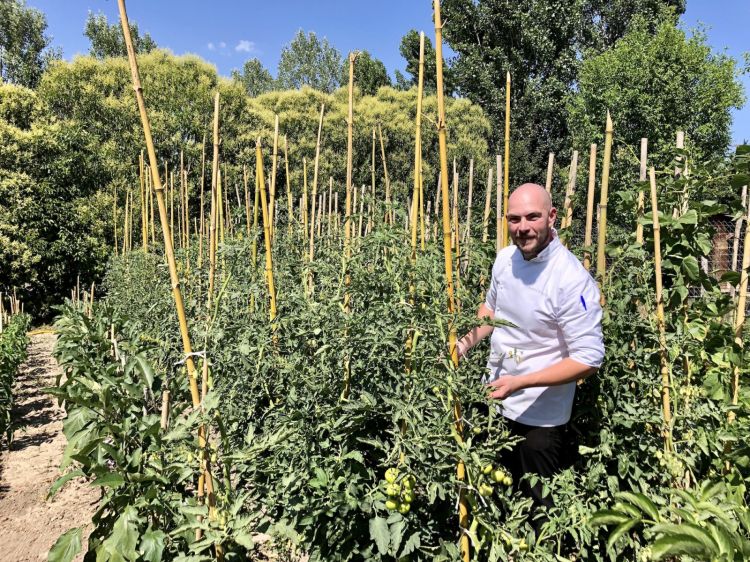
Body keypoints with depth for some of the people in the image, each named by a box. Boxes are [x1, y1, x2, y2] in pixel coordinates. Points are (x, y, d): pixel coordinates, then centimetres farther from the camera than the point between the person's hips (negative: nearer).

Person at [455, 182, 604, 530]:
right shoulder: (504, 258, -4)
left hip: (540, 418, -7)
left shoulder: (571, 280, -25)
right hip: (494, 401, 7)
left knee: (537, 507, 15)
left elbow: (589, 359, -23)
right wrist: (467, 342, -2)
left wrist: (520, 383, -26)